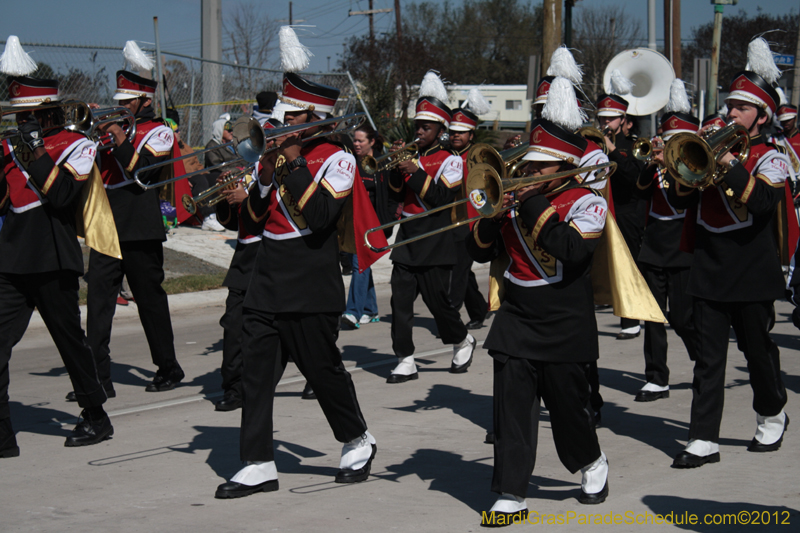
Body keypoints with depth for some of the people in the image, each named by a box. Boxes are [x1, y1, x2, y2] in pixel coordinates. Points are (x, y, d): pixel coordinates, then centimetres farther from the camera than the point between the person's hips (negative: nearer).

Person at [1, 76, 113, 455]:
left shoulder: (76, 146, 0)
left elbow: (64, 195, -15)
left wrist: (35, 153, -16)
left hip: (53, 262, -5)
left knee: (70, 339, 6)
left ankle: (95, 418, 24)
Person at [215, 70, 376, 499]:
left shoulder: (335, 159, -5)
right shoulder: (276, 156, 12)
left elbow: (320, 215, -21)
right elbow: (252, 222, 9)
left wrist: (293, 163, -19)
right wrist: (265, 177, -7)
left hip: (310, 290, -6)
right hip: (266, 286, 6)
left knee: (322, 369, 4)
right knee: (255, 371, -1)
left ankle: (357, 443, 27)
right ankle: (258, 466, 2)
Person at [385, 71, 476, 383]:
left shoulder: (450, 161, -3)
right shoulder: (412, 157, 14)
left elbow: (443, 199, -15)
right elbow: (397, 194, 11)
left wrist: (416, 173, -19)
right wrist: (398, 170, -6)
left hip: (434, 243, -5)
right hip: (406, 240, 5)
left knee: (437, 300, 1)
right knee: (400, 301, -2)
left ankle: (462, 341, 28)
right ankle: (405, 362, 2)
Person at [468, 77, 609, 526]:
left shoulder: (587, 202, -6)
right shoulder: (520, 199, 10)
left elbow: (571, 249, -26)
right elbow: (479, 251, 11)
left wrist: (533, 207, -20)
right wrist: (495, 216, -9)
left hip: (563, 323, -4)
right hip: (517, 318, 4)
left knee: (568, 403, 7)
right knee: (512, 404, -4)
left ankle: (592, 464, 36)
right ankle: (511, 496, -2)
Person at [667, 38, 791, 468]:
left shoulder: (771, 157, -2)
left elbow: (763, 200, -21)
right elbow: (678, 199, 6)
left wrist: (728, 164, -25)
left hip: (751, 274, -3)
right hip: (709, 271, 3)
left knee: (759, 351, 11)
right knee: (708, 358, -1)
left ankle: (772, 417, 35)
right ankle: (703, 441, -2)